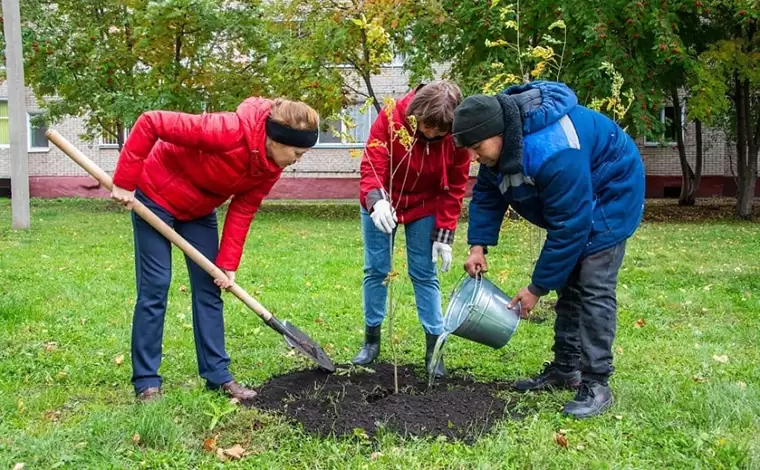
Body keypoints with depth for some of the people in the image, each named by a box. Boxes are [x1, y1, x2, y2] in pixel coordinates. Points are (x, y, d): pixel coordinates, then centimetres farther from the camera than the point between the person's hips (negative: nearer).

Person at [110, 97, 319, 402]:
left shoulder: (271, 166, -14)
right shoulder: (229, 131, -37)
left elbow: (242, 211, -8)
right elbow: (150, 123, -34)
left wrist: (228, 264, -13)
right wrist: (124, 182, -29)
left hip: (199, 209, 7)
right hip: (156, 196, -7)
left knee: (209, 287, 4)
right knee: (155, 286, -5)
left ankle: (217, 374, 12)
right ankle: (146, 382, 5)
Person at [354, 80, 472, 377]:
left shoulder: (456, 138, -21)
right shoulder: (390, 119, -26)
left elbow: (455, 189, -11)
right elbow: (371, 167, -28)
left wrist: (443, 235, -15)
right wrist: (377, 201, -48)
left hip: (425, 208, 0)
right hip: (381, 204, 0)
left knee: (425, 275, -1)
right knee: (375, 270, 4)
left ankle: (435, 347, 6)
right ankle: (371, 340, 18)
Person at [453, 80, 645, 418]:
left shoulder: (552, 153, -40)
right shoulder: (500, 143, -13)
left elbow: (570, 226, -34)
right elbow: (487, 194, 1)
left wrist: (537, 288, -26)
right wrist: (478, 246, -12)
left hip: (609, 195, -9)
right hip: (572, 200, 9)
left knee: (594, 288, -15)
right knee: (568, 284, 10)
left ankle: (596, 385, -9)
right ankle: (565, 370, 19)